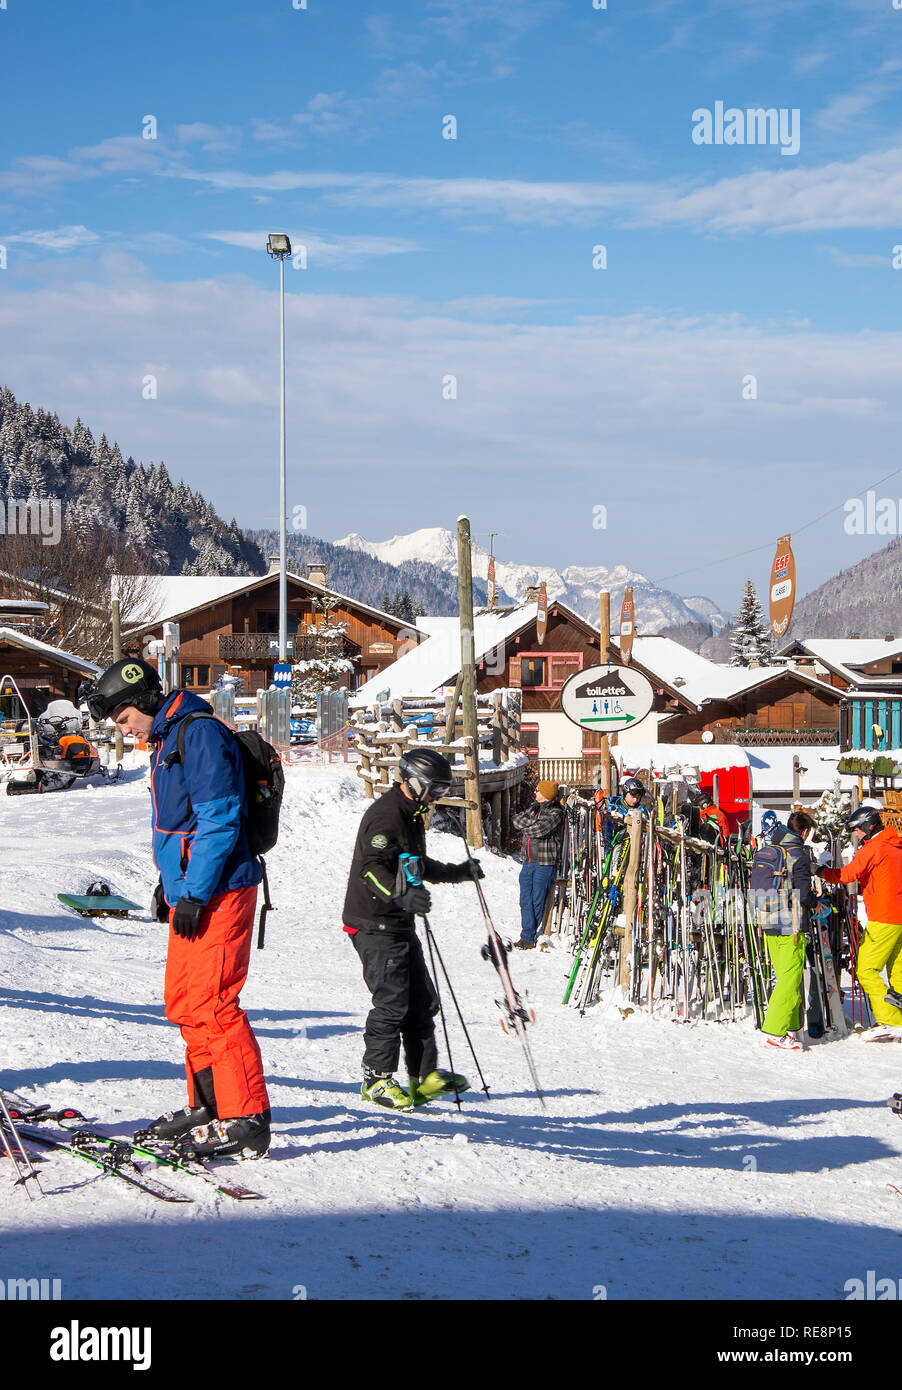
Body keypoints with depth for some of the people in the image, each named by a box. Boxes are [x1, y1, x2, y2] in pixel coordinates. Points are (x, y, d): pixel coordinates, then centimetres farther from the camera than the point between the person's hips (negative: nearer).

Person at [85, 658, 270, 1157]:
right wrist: (169, 883, 28)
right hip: (188, 893, 10)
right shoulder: (167, 739, 17)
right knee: (184, 1002, 13)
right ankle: (207, 1105, 22)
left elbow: (219, 820, -21)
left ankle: (246, 1119, -11)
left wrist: (194, 892, -21)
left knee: (209, 1003, -13)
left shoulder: (200, 733, -15)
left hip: (216, 895, -10)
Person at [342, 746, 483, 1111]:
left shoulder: (411, 814, 18)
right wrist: (401, 895, -40)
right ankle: (377, 1078, -4)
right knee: (392, 1001, -12)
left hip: (400, 923, 10)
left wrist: (458, 872, 26)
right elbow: (373, 867, -25)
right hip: (375, 925, -10)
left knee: (421, 1001, 10)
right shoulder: (386, 813, -15)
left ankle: (425, 1075, 17)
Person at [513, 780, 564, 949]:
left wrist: (523, 826, -5)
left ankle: (529, 937, 12)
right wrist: (530, 823, -11)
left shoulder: (555, 814, -10)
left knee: (538, 902, 0)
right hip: (528, 862, 7)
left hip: (544, 864, -7)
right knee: (526, 901, 5)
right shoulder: (534, 808, 14)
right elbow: (515, 819, 4)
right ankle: (527, 938, 9)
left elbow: (539, 830, -22)